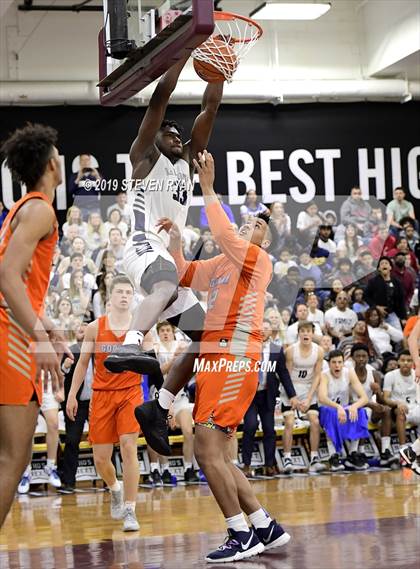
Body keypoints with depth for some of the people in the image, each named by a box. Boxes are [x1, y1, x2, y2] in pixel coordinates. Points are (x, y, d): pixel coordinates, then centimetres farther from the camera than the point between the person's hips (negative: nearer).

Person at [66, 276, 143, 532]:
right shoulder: (95, 327, 1)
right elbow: (83, 362, 9)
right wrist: (72, 394, 8)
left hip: (130, 393, -2)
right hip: (102, 394, 2)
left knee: (129, 447, -18)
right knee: (101, 457, 2)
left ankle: (130, 511, -11)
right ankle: (115, 489, 36)